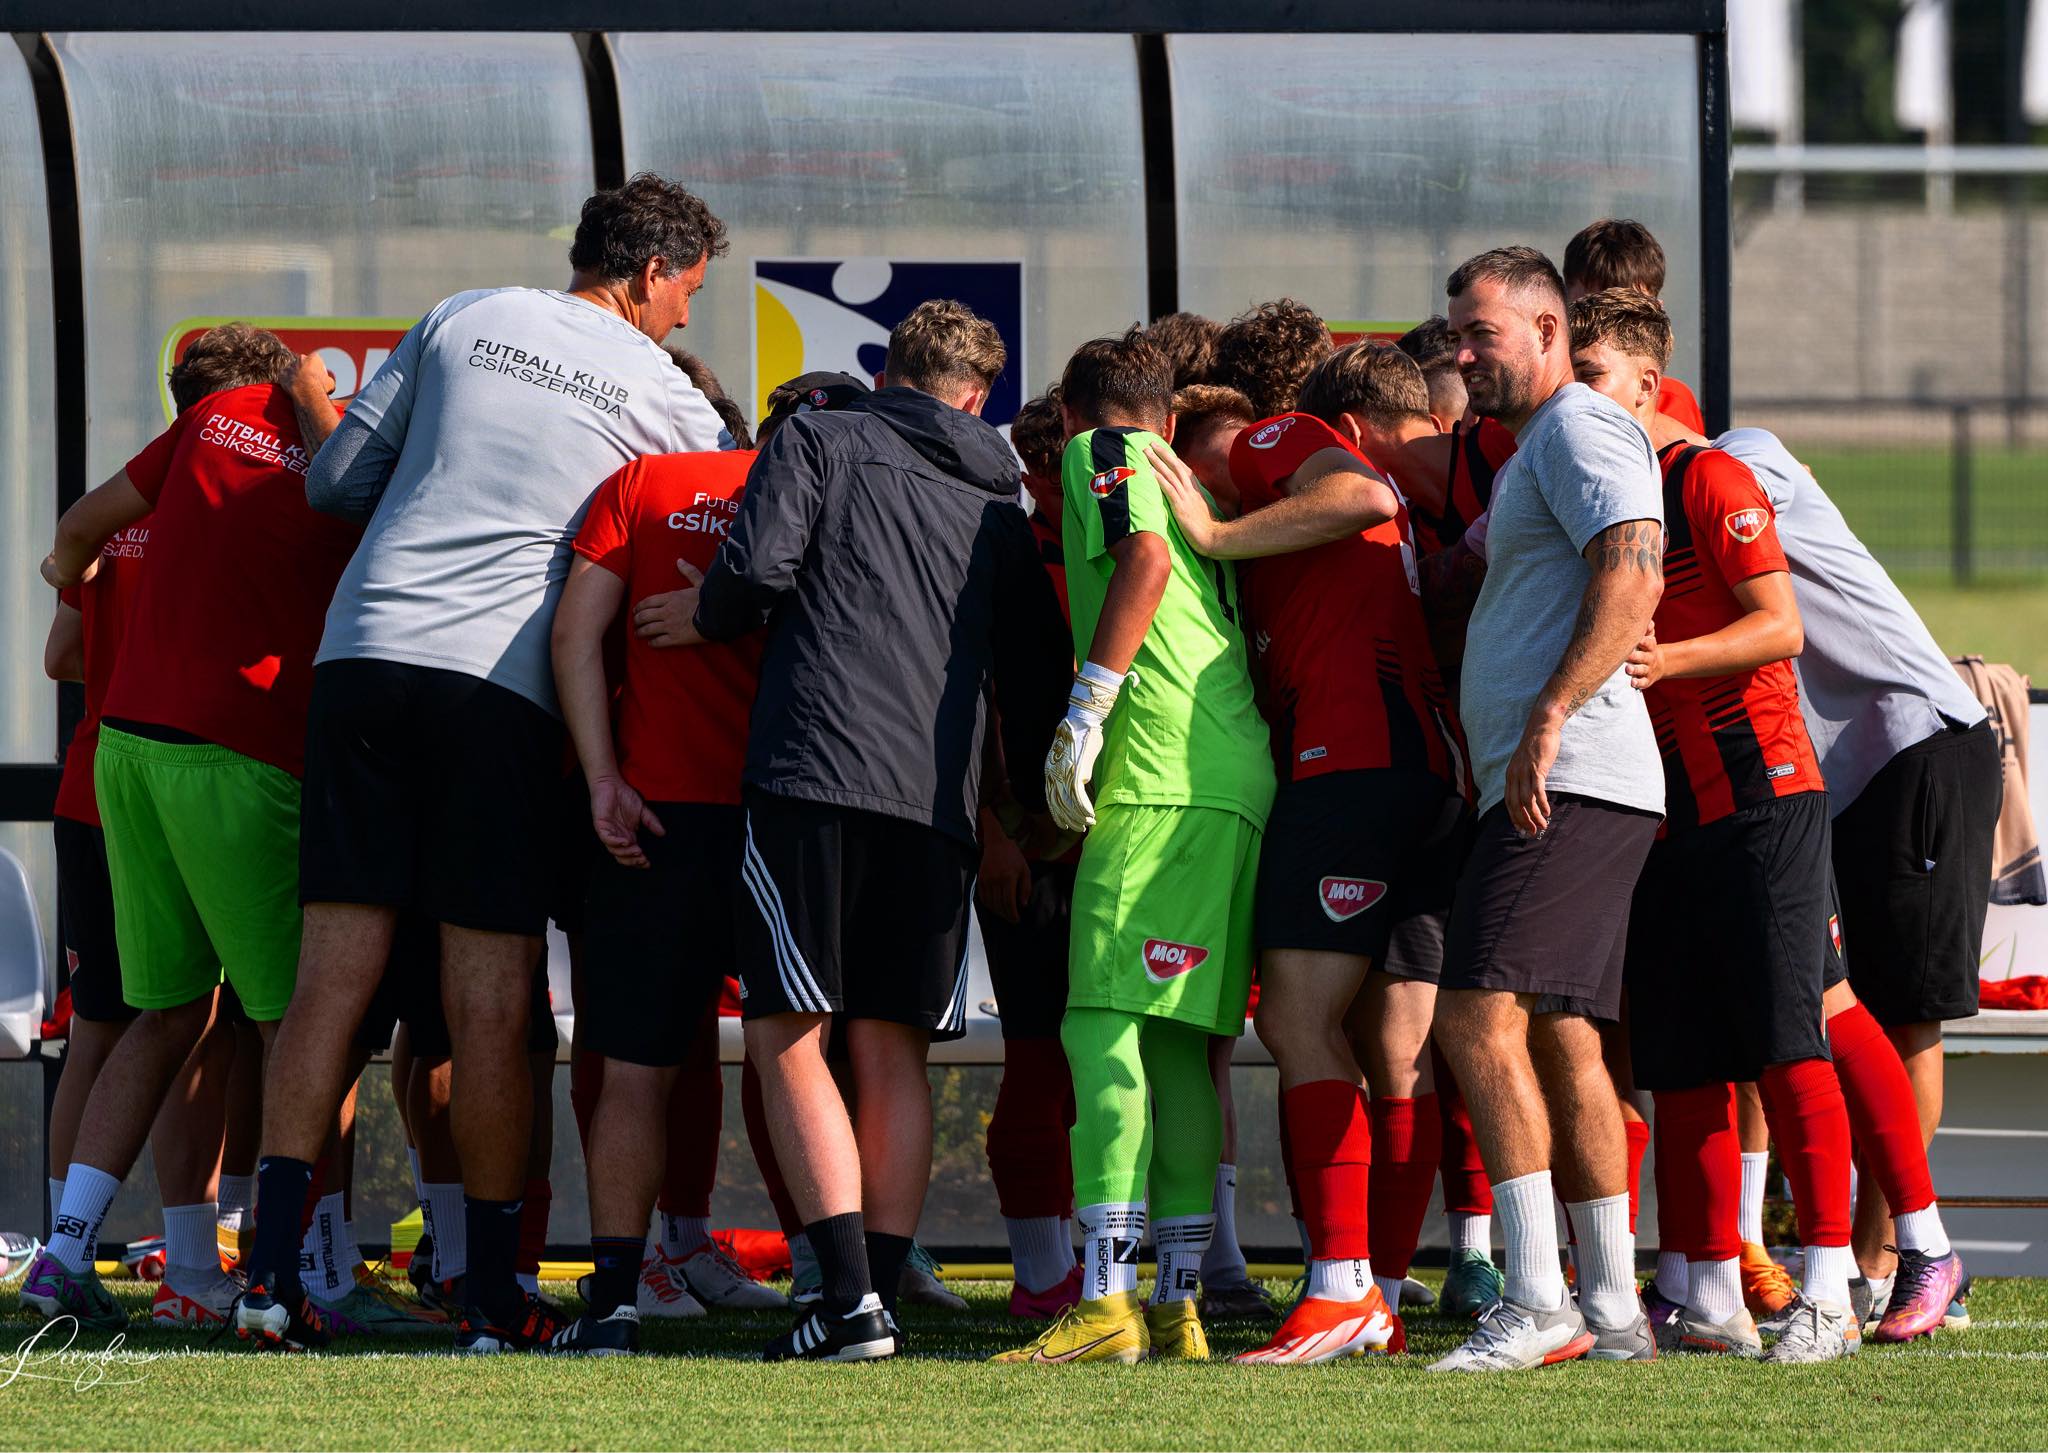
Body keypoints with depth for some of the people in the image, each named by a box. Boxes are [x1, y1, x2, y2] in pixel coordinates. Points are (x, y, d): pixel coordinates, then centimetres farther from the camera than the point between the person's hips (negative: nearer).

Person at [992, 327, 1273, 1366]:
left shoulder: (1101, 454, 6)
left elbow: (1145, 559, -12)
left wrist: (1087, 708, -15)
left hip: (1162, 774, -8)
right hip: (1237, 781, 8)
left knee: (1105, 1023, -12)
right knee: (1175, 1044, 10)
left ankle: (1104, 1299, -21)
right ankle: (1178, 1305, 8)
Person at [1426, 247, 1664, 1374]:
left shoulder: (1582, 429, -6)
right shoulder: (1530, 455, 27)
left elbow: (1632, 576, -21)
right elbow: (1470, 569, 42)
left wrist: (1550, 717, -27)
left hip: (1573, 778, -11)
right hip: (1536, 788, 11)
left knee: (1481, 1016, -18)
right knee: (1560, 1038, 10)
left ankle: (1537, 1303, -22)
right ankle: (1611, 1307, 11)